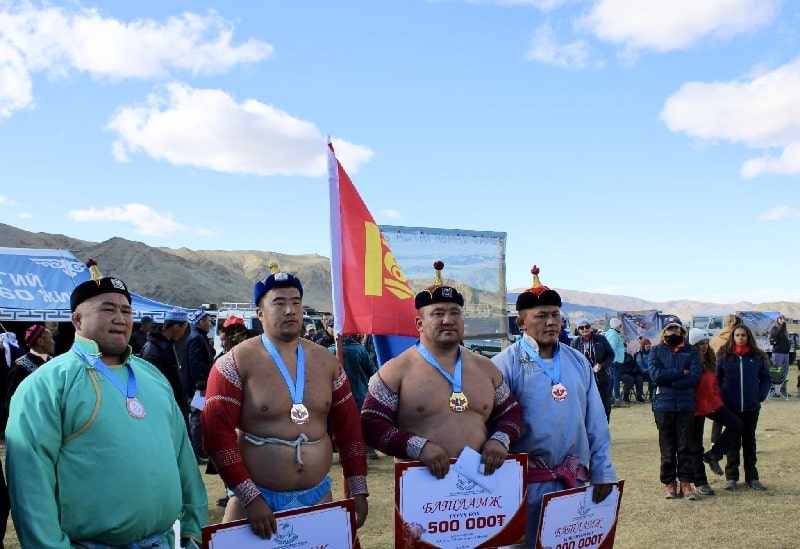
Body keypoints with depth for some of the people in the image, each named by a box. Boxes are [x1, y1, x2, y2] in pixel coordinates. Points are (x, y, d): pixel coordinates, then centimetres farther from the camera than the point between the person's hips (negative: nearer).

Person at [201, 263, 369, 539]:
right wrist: (250, 497, -18)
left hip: (318, 497, 4)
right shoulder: (236, 363, -10)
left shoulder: (326, 361, 4)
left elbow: (349, 426, 7)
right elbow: (217, 432, -14)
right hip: (257, 500, -4)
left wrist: (358, 490, 3)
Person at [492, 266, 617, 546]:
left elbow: (596, 423, 9)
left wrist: (603, 471, 6)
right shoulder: (505, 364, -11)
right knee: (528, 542, 9)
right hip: (527, 481, -5)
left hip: (575, 479, 5)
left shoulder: (578, 362, 7)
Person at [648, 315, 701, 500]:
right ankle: (669, 483, 12)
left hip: (686, 405, 0)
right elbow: (655, 374, -9)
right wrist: (681, 372, -9)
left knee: (685, 446, 3)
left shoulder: (691, 351, 8)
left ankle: (686, 482, 10)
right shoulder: (656, 351, 6)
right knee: (667, 447, 4)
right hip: (663, 405, 0)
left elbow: (695, 376, -7)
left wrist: (669, 380, -11)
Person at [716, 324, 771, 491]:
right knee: (733, 442, 6)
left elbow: (766, 378, 9)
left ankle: (752, 477, 20)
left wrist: (761, 395, -3)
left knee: (749, 441, 11)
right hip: (731, 407, -1)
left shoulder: (757, 357, 1)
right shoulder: (724, 356, -2)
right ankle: (731, 477, 13)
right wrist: (721, 396, -7)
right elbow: (716, 379, 3)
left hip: (751, 407, 1)